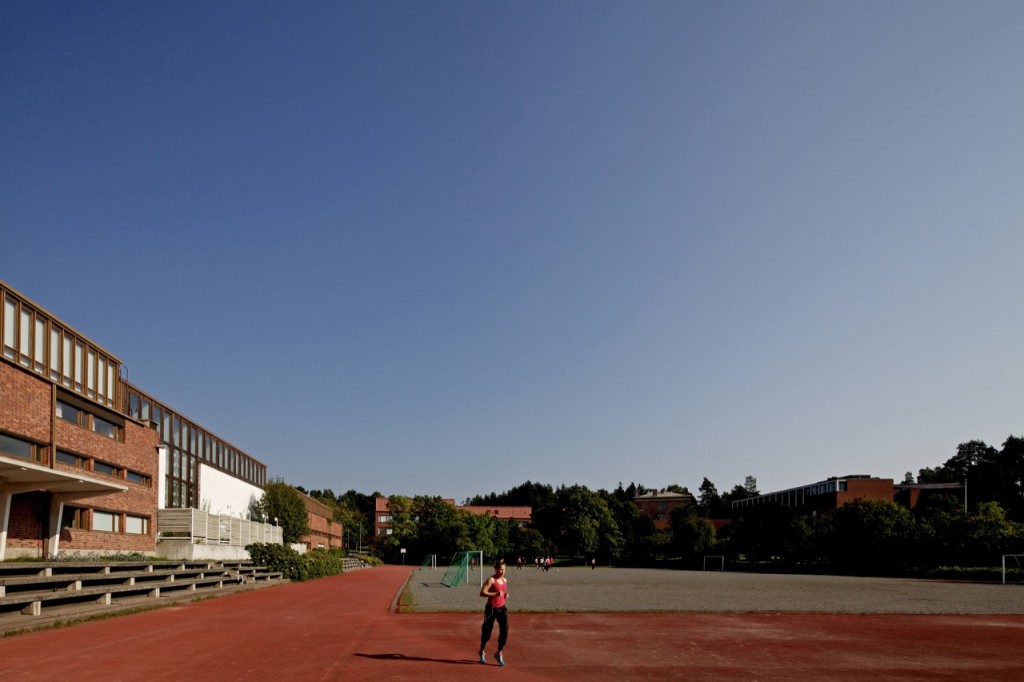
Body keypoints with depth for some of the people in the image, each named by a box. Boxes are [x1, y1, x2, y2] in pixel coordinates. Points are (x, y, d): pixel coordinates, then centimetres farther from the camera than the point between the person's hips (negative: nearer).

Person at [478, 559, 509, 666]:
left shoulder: (505, 580, 8)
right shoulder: (491, 580, -13)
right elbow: (482, 593, -22)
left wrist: (506, 595, 3)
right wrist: (496, 594, -29)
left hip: (502, 608, 5)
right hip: (491, 609, -5)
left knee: (505, 630, -10)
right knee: (487, 632, 6)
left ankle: (499, 654, 4)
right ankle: (482, 652, 32)